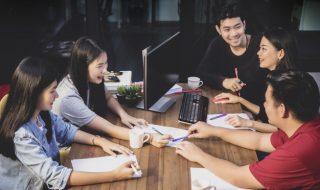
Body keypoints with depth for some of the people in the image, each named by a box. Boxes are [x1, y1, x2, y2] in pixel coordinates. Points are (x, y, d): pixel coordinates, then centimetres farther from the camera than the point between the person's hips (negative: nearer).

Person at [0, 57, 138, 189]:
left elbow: (66, 131, 8)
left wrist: (100, 141, -8)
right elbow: (55, 176, -32)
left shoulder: (42, 114, -8)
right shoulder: (20, 136, -30)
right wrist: (114, 175, -34)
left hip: (48, 178, 6)